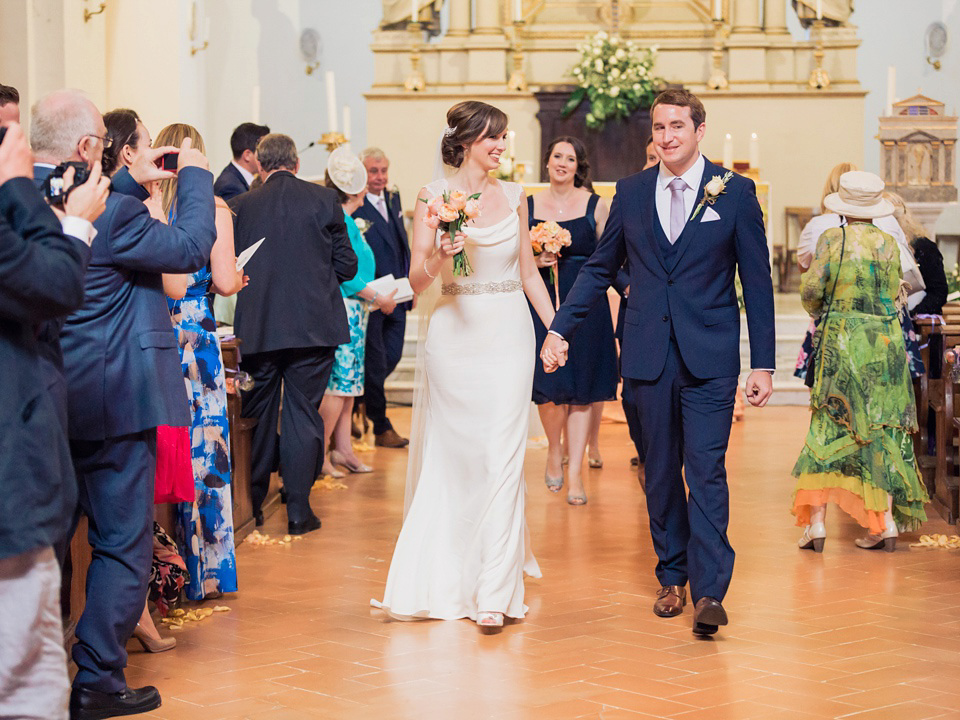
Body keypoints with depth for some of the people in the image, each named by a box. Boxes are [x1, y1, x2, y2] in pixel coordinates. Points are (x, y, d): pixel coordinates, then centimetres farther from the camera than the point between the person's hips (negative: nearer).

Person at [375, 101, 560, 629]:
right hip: (454, 337, -2)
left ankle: (494, 590, -10)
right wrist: (439, 256, -23)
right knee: (451, 458, 6)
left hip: (509, 336, 2)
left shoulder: (513, 197, 9)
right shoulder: (434, 196, -1)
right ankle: (448, 572, 24)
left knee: (501, 457, -7)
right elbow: (417, 279, -3)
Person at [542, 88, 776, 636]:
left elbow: (757, 281, 1)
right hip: (649, 355, 3)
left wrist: (764, 363, -2)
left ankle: (709, 590, -12)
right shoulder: (631, 192, 7)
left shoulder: (735, 193, -1)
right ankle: (672, 578, 22)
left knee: (707, 470, -10)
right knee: (661, 471, 10)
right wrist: (560, 328, 7)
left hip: (709, 357, -3)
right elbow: (601, 268, 15)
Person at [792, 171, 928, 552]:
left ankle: (815, 521, -3)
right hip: (885, 341, 2)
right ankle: (886, 520, 3)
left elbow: (811, 290, -6)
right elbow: (895, 298, 5)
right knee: (881, 428, 7)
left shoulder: (831, 239, -5)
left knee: (829, 427, 3)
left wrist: (821, 311, 15)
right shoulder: (888, 244, 1)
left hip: (841, 340, -2)